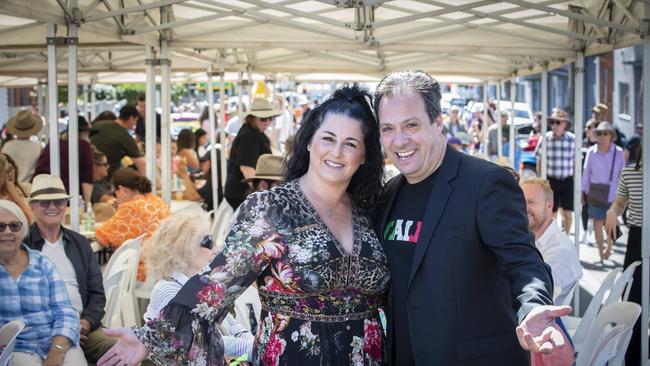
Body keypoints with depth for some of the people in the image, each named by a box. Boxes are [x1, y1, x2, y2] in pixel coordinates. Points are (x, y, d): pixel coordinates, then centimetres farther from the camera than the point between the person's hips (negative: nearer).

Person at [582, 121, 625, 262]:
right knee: (597, 222, 4)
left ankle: (608, 248, 32)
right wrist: (583, 191, 5)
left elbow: (622, 174, 1)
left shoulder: (619, 152, -6)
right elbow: (586, 172, 4)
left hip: (612, 193, 0)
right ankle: (600, 251, 15)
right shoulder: (592, 152, -4)